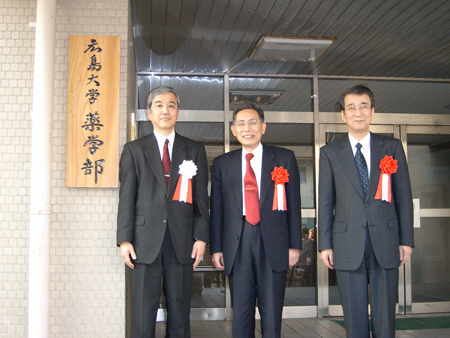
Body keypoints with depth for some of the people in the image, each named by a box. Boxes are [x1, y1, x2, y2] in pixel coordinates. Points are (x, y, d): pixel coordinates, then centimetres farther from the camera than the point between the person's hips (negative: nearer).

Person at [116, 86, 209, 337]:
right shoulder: (134, 149, 10)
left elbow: (201, 198, 9)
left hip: (182, 242, 1)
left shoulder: (195, 151, 13)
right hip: (145, 241, -1)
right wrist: (124, 240, -4)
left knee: (180, 312, 6)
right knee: (143, 314, 1)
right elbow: (126, 197, 4)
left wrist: (201, 237, 0)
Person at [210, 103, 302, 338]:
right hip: (237, 242, 1)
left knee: (272, 312, 5)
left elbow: (293, 204, 4)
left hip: (273, 242, -1)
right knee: (240, 312, 7)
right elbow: (216, 209, 9)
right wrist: (216, 248, 4)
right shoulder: (222, 164, 10)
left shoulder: (284, 158, 6)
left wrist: (294, 245, 1)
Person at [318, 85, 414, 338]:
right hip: (348, 245, 0)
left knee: (385, 316, 8)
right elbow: (325, 202, 5)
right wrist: (325, 244, 1)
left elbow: (404, 197, 7)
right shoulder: (330, 152, 6)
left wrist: (407, 240, 3)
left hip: (386, 243, 1)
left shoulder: (393, 147, 8)